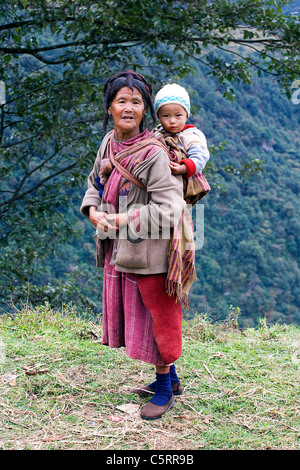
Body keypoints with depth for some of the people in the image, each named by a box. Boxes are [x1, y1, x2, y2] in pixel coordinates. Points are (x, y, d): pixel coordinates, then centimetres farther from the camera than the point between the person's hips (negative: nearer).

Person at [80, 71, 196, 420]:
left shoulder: (154, 154, -19)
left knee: (155, 317, 6)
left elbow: (168, 209, -23)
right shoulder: (109, 142, 3)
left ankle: (164, 388, 27)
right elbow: (95, 182, 16)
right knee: (131, 315, 18)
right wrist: (93, 212, -3)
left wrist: (122, 219, -21)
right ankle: (169, 378, 37)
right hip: (118, 249, 8)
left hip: (149, 252, -8)